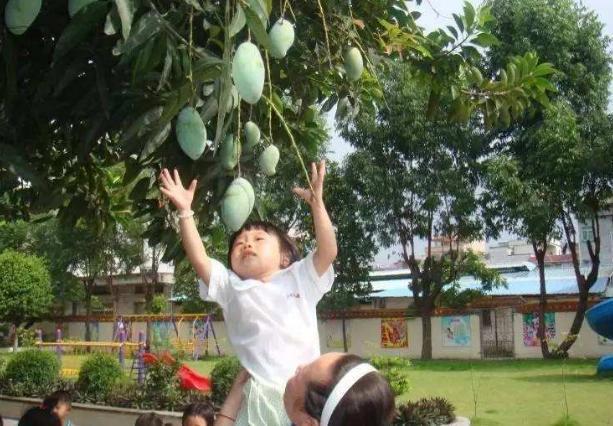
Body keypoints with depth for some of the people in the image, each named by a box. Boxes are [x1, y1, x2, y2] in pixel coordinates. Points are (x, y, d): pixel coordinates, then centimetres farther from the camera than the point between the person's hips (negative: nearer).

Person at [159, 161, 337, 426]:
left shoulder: (300, 278, 13)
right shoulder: (232, 288, 15)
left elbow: (328, 251, 0)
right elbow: (199, 259, 5)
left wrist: (316, 203, -6)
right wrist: (185, 212, -1)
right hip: (260, 396, 0)